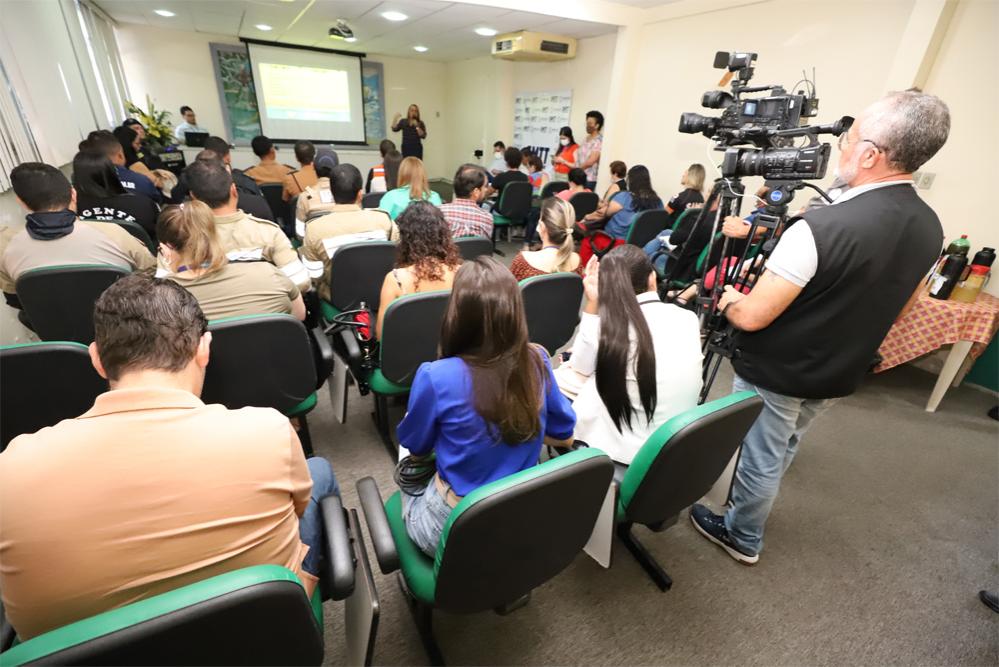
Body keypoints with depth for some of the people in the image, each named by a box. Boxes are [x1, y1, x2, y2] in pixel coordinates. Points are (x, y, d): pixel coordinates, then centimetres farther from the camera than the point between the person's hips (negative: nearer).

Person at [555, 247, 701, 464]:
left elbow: (580, 370, -1)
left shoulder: (608, 325, -21)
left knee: (559, 377, 13)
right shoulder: (688, 319, -6)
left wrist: (593, 304, -8)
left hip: (626, 450, -5)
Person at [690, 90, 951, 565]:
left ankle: (742, 537, 36)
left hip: (777, 375, -7)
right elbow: (897, 308, 10)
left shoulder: (821, 228, -30)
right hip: (837, 376, 8)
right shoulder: (930, 228, -3)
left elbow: (751, 317, -28)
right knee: (782, 449, 28)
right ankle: (749, 508, 52)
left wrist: (728, 299, -6)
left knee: (760, 458, 13)